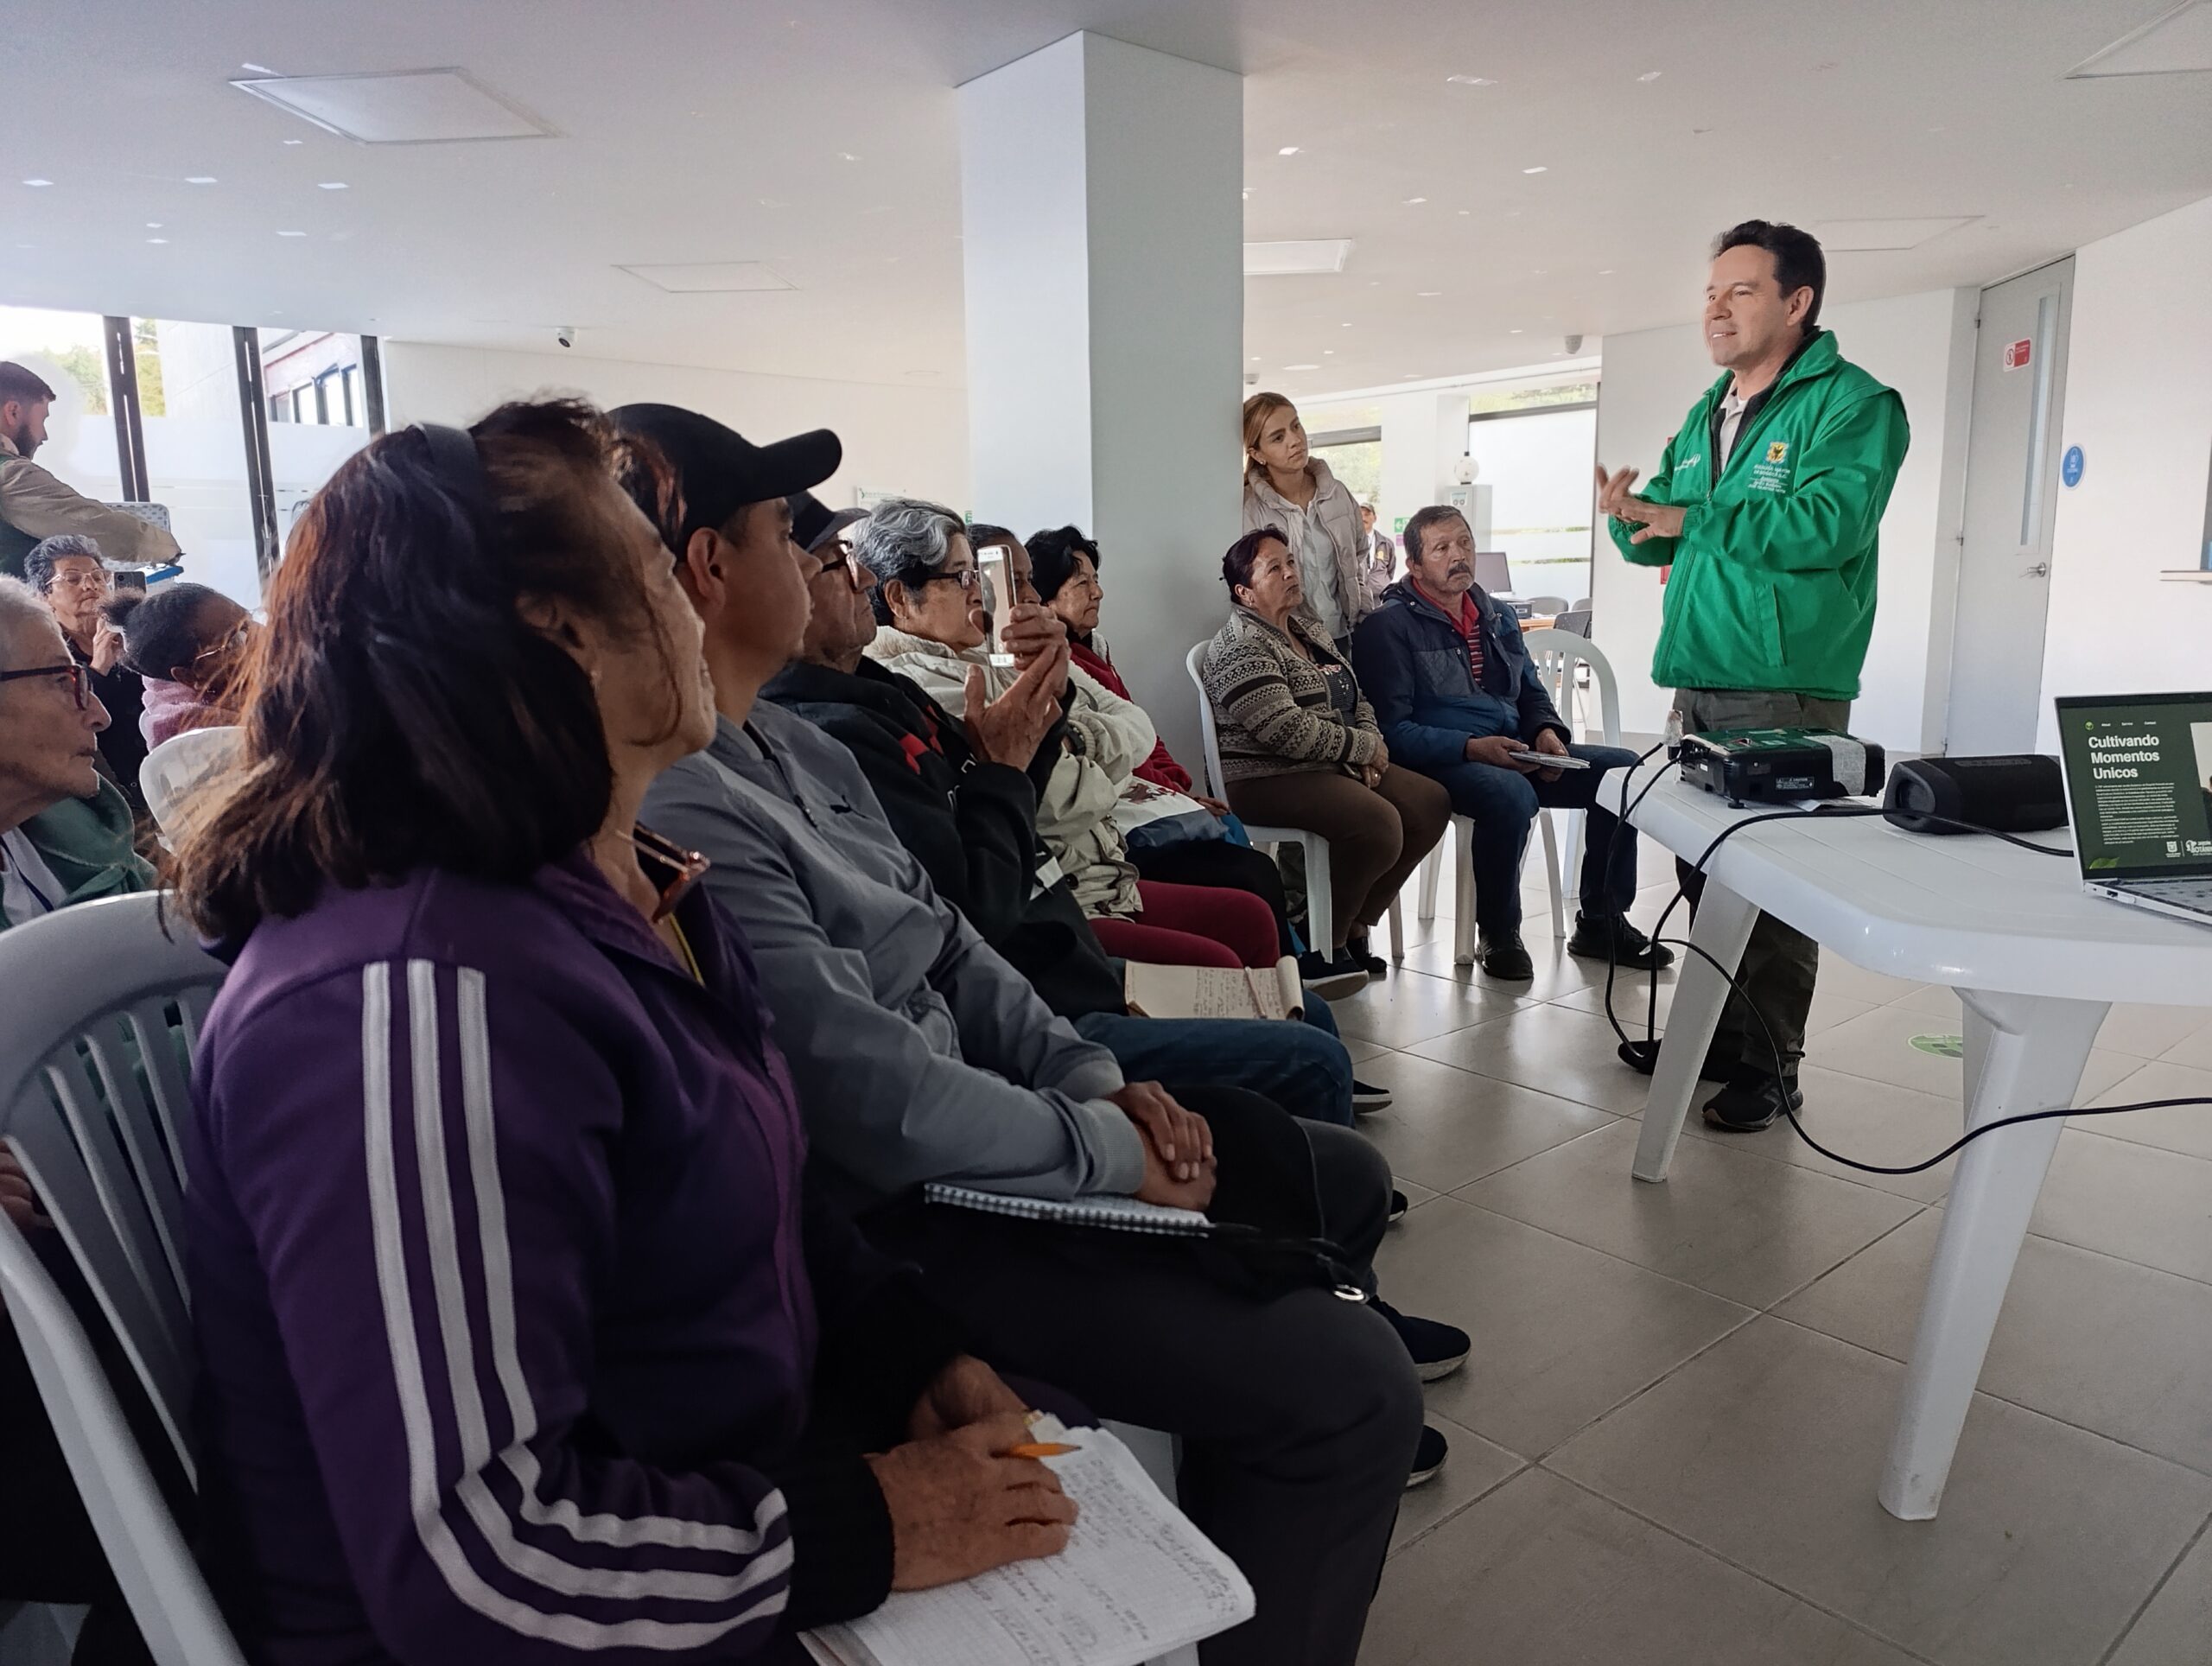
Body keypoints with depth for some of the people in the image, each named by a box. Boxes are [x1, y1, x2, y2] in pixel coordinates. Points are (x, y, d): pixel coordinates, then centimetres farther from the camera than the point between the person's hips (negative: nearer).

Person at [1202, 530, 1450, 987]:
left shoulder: (1310, 631, 18)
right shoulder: (1241, 647, -13)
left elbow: (1357, 700, 22)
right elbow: (1284, 728, -24)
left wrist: (1371, 747, 0)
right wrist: (1363, 747, -13)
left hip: (1336, 766, 10)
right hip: (1268, 778, -10)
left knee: (1430, 803, -4)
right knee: (1378, 824, -29)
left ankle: (1354, 926, 7)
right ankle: (1325, 944, -7)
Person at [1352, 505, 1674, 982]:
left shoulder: (1497, 618, 19)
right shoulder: (1389, 627, -5)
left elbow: (1533, 692, 26)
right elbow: (1392, 729, -13)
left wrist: (1547, 731, 2)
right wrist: (1471, 747, -24)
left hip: (1516, 754, 8)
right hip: (1443, 763, -7)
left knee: (1622, 769, -7)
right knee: (1511, 794, -38)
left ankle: (1601, 923, 4)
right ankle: (1498, 937, -15)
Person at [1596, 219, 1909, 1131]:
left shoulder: (1852, 403, -6)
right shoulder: (1705, 416, 18)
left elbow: (1826, 524, -21)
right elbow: (1665, 535, 18)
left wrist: (1692, 521, -15)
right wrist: (1633, 517, -5)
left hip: (1786, 688, -8)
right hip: (1698, 679, 8)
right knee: (1704, 866, 14)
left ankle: (1771, 1066, 9)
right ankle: (1715, 1033, 29)